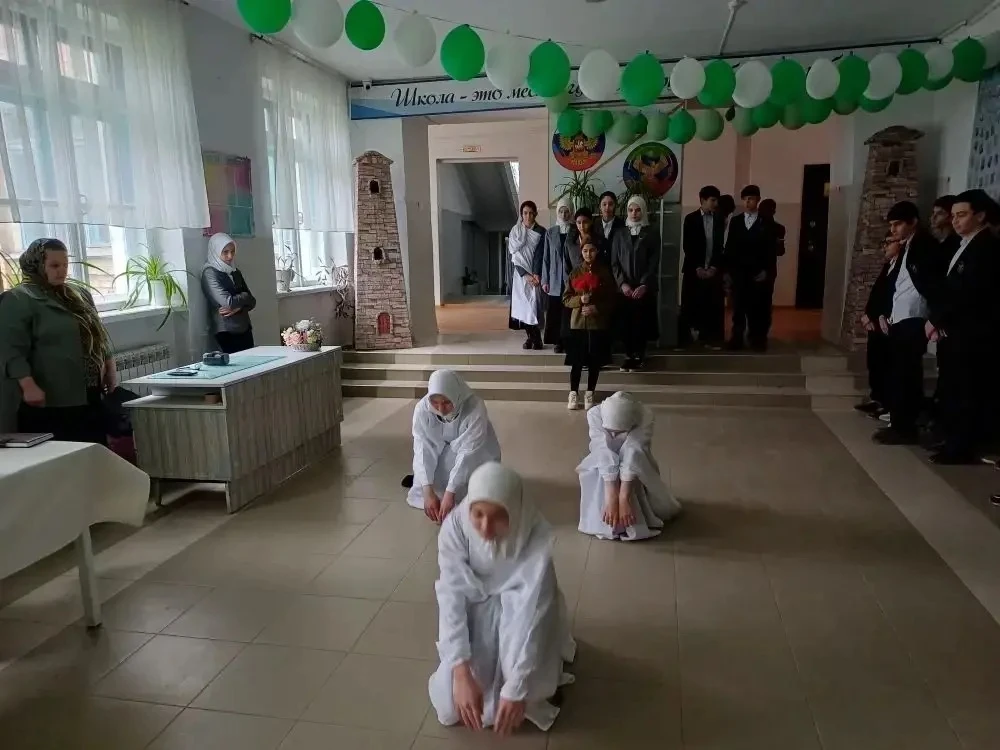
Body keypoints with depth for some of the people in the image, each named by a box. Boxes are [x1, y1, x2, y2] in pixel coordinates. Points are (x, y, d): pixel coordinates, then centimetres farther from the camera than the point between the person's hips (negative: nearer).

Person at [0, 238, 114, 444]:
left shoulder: (80, 294, 16)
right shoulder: (17, 299, -6)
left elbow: (99, 336, 23)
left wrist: (110, 370, 18)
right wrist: (29, 386, -22)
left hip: (90, 397, 7)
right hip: (51, 402, -7)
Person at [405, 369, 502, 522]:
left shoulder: (475, 408, -35)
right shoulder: (422, 408, -26)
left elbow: (468, 453, -36)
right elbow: (423, 450, -27)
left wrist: (450, 493, -41)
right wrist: (428, 491, -37)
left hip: (476, 455, -2)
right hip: (442, 454, 2)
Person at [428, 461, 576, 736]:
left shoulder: (536, 535, -31)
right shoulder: (454, 527, -25)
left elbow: (530, 610, -31)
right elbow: (451, 597, -25)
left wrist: (516, 689, -34)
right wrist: (461, 673, -32)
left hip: (518, 608, -1)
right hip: (475, 610, 2)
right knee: (452, 703, -13)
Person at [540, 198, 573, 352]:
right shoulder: (550, 233, 10)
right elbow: (546, 258, 9)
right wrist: (545, 280, 3)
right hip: (555, 280, 2)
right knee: (555, 311, -1)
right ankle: (558, 341, 7)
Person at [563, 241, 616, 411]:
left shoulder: (605, 273, 1)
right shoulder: (575, 273, 4)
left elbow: (613, 299, 1)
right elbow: (566, 299, 3)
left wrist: (597, 308, -14)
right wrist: (580, 300, -16)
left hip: (599, 323, 0)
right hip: (578, 322, 0)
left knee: (595, 361, 5)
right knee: (577, 361, 1)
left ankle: (590, 394, 17)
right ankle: (573, 394, 12)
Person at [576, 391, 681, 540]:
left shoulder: (645, 416, -32)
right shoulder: (595, 415, -31)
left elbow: (633, 459, -38)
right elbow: (606, 458, -36)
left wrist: (624, 499, -43)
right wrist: (612, 499, -42)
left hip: (637, 469, 0)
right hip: (603, 463, 0)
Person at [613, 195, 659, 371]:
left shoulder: (652, 235, 3)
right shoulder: (620, 235, 8)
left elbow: (654, 264, -2)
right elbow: (614, 263, 4)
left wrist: (644, 285, -14)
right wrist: (622, 284, -9)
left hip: (644, 288, -1)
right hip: (624, 288, 1)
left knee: (641, 323, -2)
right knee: (626, 323, -1)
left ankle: (639, 356, 7)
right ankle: (629, 355, 7)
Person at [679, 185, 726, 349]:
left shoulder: (720, 220, 6)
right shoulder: (691, 219, 0)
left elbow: (719, 246, 5)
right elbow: (688, 246, -4)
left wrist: (713, 267, -6)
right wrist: (697, 268, -10)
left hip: (713, 269, 2)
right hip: (694, 269, -2)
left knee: (711, 306, 0)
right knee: (689, 305, -1)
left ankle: (708, 337, 10)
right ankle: (683, 338, 7)